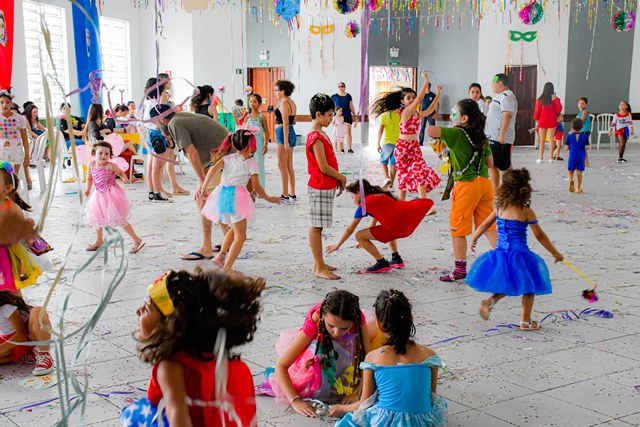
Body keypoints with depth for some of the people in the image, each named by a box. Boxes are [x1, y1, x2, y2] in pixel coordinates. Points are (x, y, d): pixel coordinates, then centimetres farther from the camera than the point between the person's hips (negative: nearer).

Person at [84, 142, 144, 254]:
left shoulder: (110, 166, -19)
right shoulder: (92, 164, -3)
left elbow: (120, 172, -3)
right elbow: (90, 178, 11)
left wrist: (125, 179, -21)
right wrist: (88, 190, 4)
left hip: (112, 195, -7)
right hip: (100, 195, 7)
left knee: (119, 219, -8)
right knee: (96, 217, 19)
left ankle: (137, 240, 2)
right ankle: (99, 241, 41)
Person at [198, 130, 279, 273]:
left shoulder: (228, 158, 15)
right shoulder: (251, 162, 3)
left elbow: (213, 169, -1)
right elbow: (256, 186, -1)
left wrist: (204, 187, 4)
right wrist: (268, 198, 12)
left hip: (221, 194, 6)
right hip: (236, 195, -6)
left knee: (235, 228, 28)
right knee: (240, 236, 1)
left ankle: (221, 255, 15)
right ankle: (227, 268, -9)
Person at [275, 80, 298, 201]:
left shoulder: (284, 104, -14)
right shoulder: (292, 103, 13)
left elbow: (285, 123, -20)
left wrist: (285, 141, -22)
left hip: (283, 133, -9)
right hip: (292, 132, 9)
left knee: (282, 166, -4)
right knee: (289, 166, 13)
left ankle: (285, 195, -1)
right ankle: (292, 194, 16)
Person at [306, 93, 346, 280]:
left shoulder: (321, 135, 14)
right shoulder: (316, 138, -18)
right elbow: (323, 167, -20)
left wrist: (338, 180, 9)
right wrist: (342, 178, -8)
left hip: (327, 186, 10)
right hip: (320, 187, -10)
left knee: (318, 226, 14)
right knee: (316, 227, -4)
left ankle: (319, 263, 22)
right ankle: (319, 268, 1)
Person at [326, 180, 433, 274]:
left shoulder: (364, 204, 5)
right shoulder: (380, 195, 27)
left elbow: (350, 229, 11)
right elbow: (374, 223, 39)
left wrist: (337, 246, 21)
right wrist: (366, 240, 48)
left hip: (398, 228, -9)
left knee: (359, 236, -2)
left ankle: (382, 263, 4)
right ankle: (396, 259, 32)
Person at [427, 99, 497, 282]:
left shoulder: (456, 134, -12)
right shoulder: (481, 137, 8)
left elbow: (430, 130, -24)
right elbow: (490, 163, 13)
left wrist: (449, 129, -5)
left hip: (466, 185, -7)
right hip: (484, 183, 7)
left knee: (458, 228, 6)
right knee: (488, 225, 15)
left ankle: (460, 270, 12)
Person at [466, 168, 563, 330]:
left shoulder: (499, 209, 2)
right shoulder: (526, 212, -9)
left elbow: (484, 226, 11)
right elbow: (540, 235, -5)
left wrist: (473, 240, 30)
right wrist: (555, 253, 6)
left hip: (500, 254, 5)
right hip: (519, 255, -4)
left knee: (507, 286, 24)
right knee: (529, 287, 14)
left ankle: (491, 300, -3)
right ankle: (525, 321, 15)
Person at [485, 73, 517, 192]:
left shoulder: (506, 97, -15)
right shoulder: (500, 96, 17)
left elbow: (507, 115, -25)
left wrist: (502, 134, -31)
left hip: (501, 139, -11)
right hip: (492, 137, 11)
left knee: (504, 166, -4)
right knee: (492, 164, 13)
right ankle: (495, 191, 19)